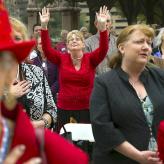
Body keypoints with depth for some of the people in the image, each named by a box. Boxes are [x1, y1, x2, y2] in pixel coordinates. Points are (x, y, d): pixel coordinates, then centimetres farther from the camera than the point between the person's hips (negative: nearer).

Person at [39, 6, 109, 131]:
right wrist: (44, 26, -21)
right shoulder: (61, 59, 2)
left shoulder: (90, 59, 0)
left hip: (86, 109, -1)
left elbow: (103, 49, -15)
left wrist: (102, 26, -28)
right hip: (64, 109, 1)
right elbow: (47, 49, -9)